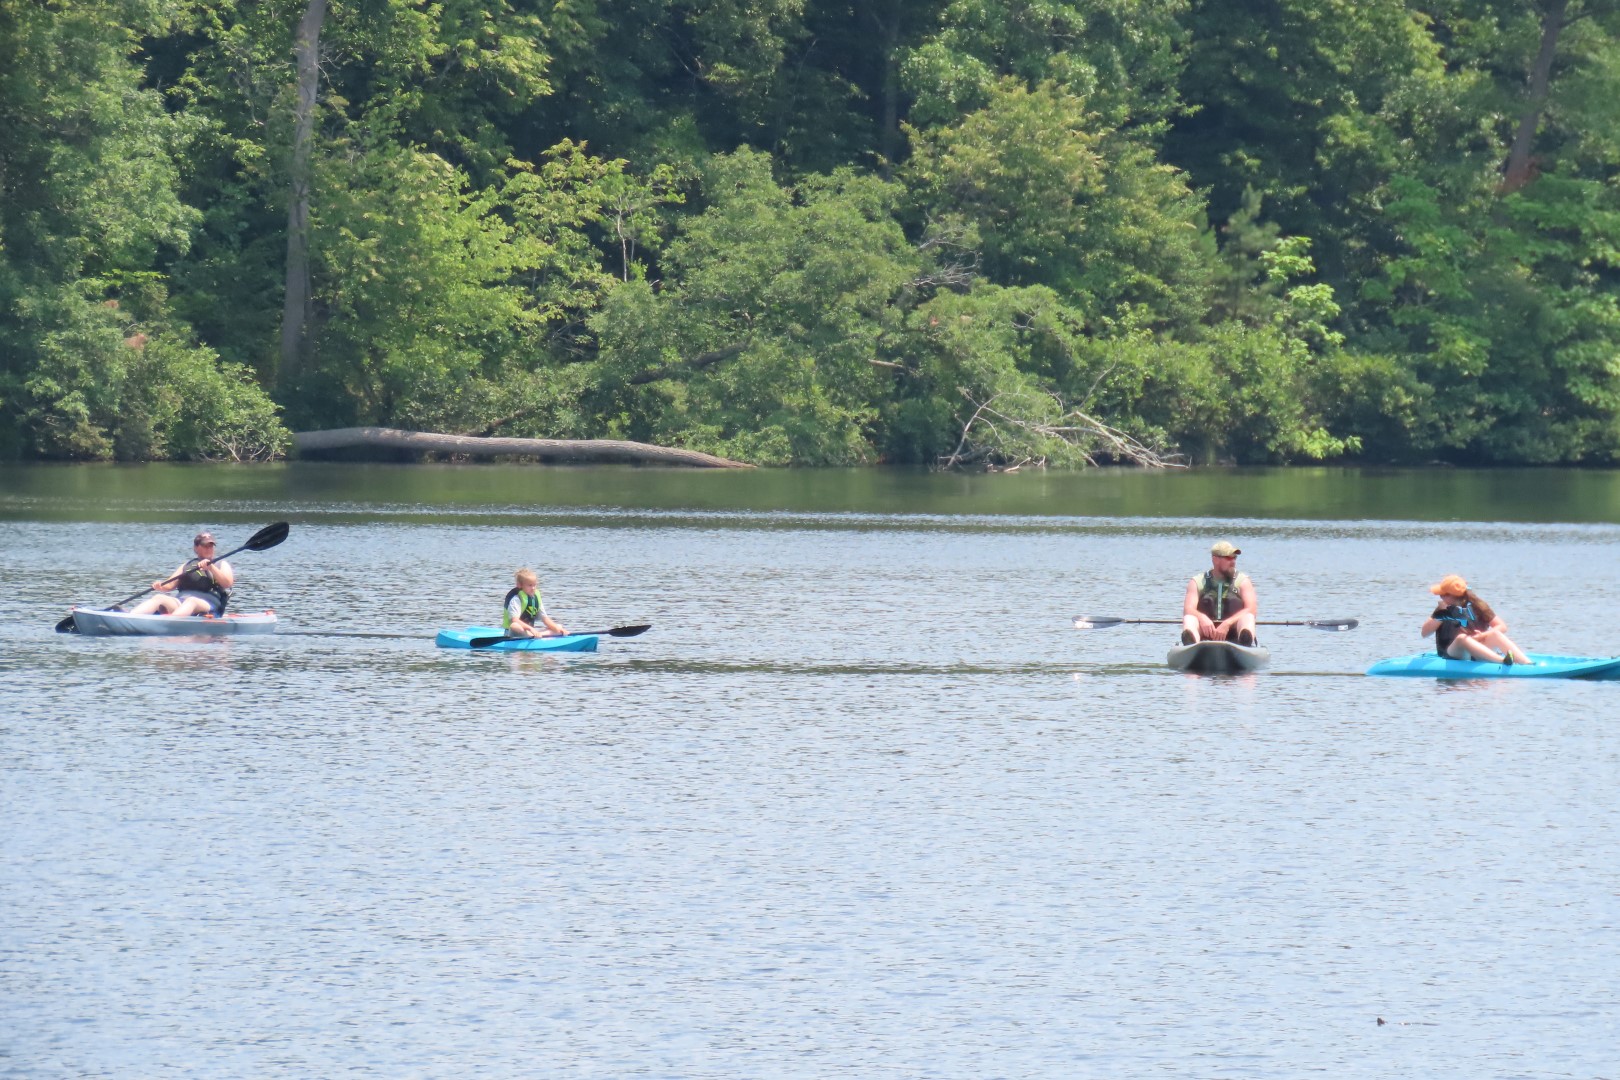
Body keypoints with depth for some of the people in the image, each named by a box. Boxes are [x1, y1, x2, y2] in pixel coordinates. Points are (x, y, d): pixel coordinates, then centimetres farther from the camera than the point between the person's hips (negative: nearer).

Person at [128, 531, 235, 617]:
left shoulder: (221, 565, 18)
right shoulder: (187, 565, 28)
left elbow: (228, 583, -2)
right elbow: (170, 585, 18)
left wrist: (210, 567, -14)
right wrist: (161, 586, -5)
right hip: (180, 602, 4)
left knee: (191, 601, -38)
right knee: (160, 598, -24)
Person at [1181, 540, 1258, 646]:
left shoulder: (1243, 581, 10)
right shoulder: (1197, 583, 11)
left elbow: (1251, 610, -5)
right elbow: (1188, 610, -4)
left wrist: (1227, 624, -22)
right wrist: (1202, 618, -29)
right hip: (1206, 635, 0)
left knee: (1247, 618, -27)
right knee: (1189, 619, -27)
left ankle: (1245, 641, -62)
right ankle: (1191, 643, -62)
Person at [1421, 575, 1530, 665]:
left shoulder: (1475, 605, 1)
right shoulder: (1444, 609, 5)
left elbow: (1502, 627, -4)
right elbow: (1425, 633, -1)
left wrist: (1483, 635, -22)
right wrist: (1440, 616, -13)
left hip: (1478, 654, 1)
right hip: (1455, 656, -1)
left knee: (1495, 634, -27)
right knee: (1462, 638, -34)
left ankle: (1528, 664, -45)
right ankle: (1503, 661, -55)